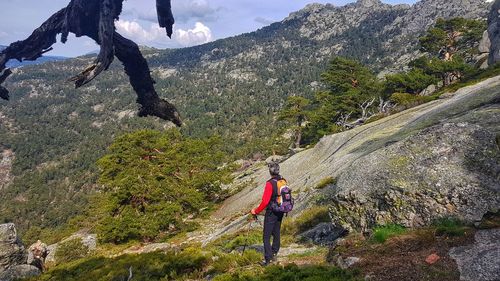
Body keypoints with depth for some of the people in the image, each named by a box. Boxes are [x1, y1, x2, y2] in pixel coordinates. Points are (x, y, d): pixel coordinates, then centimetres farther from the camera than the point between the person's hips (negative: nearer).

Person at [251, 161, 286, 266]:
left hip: (271, 213, -7)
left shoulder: (270, 183, -23)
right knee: (276, 233, 20)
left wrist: (256, 211, -12)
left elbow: (265, 201, -24)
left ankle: (267, 259, 3)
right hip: (280, 212, 7)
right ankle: (274, 254, 33)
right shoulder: (283, 181, -1)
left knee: (266, 236, 1)